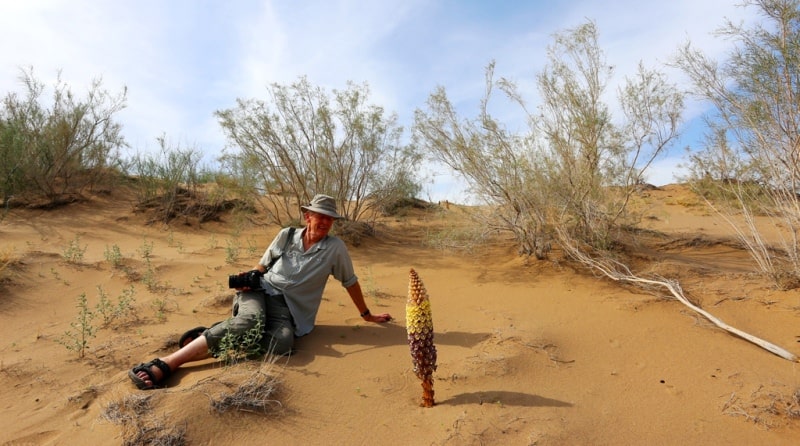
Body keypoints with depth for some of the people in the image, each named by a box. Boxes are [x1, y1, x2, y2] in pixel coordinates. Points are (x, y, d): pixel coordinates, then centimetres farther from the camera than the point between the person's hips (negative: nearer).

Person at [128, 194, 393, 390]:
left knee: (282, 342, -36)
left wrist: (367, 315, 16)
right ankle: (167, 363, -39)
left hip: (288, 309, 0)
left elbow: (350, 281, 9)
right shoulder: (286, 235, 6)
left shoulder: (335, 247, 0)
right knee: (251, 321, -37)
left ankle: (224, 336, -18)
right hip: (261, 289, 0)